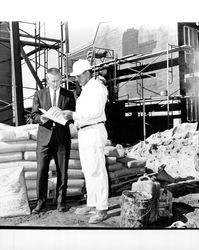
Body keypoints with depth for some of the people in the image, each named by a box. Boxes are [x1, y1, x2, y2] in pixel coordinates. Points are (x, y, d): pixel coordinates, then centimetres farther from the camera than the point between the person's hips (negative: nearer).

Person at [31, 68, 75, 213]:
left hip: (62, 137, 0)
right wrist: (41, 118, -17)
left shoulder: (69, 95, 9)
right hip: (45, 137, 0)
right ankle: (41, 202, 13)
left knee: (62, 172, 5)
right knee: (41, 171, -1)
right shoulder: (39, 94, 9)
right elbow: (34, 116, 5)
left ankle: (61, 202, 19)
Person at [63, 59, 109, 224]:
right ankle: (92, 205, 22)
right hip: (84, 133, 10)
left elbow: (96, 111, -21)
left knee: (97, 171, -7)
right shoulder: (86, 89, 20)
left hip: (94, 132, -10)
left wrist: (74, 115, -19)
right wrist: (73, 116, 6)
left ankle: (102, 209, 0)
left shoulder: (97, 87, -10)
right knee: (88, 171, 12)